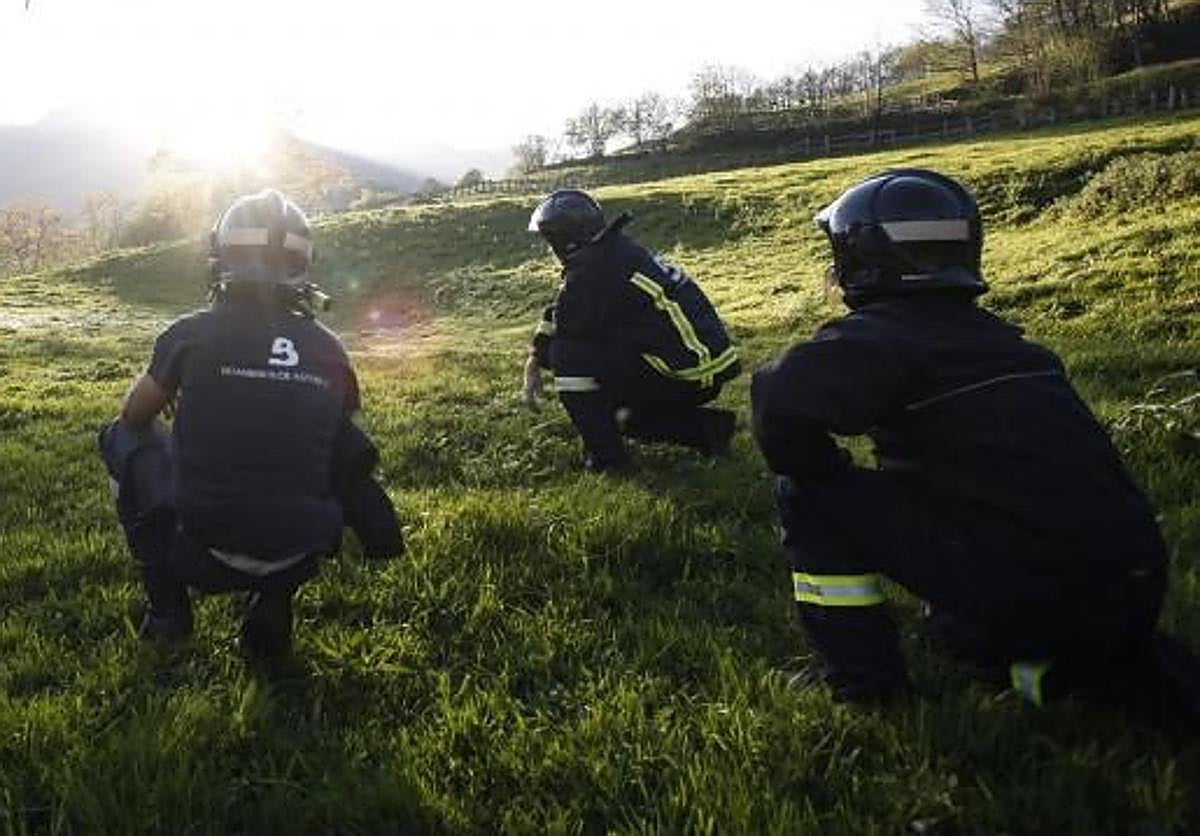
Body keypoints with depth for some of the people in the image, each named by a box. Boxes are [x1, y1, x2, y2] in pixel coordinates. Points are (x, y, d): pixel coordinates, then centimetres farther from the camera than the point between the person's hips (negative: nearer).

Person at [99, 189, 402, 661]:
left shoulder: (193, 334, -5)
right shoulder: (329, 350, 1)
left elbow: (135, 415, 13)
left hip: (204, 558, -1)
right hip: (297, 558, 2)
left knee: (122, 436, 19)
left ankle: (167, 609, 19)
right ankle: (274, 604, 15)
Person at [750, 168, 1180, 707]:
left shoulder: (878, 337, -6)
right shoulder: (1005, 339, 19)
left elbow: (783, 399, -24)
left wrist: (813, 470, -2)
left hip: (1024, 598, -8)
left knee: (810, 495, 2)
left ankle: (862, 674, 7)